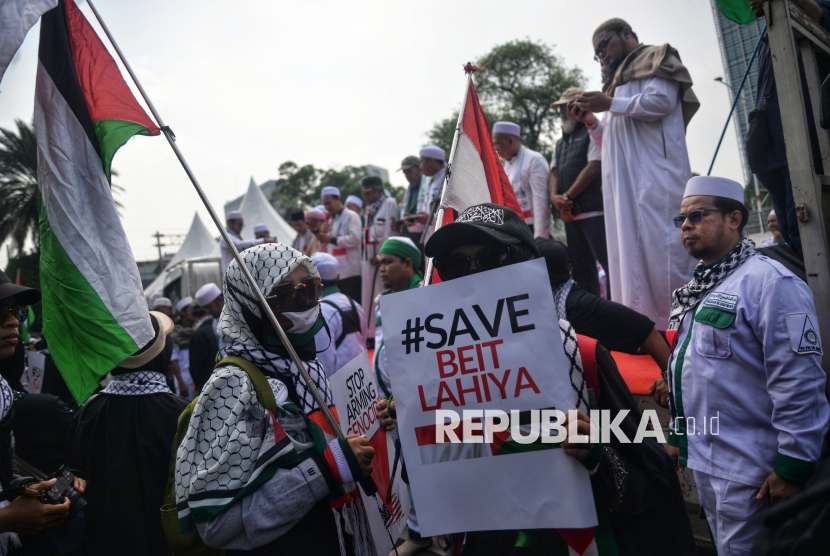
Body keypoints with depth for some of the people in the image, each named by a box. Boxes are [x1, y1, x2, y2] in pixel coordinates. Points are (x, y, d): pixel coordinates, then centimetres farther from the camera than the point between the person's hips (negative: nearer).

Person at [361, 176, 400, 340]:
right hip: (369, 257, 8)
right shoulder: (369, 209, 18)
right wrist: (368, 256, 7)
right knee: (369, 295, 8)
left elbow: (390, 232, -11)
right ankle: (372, 333, 14)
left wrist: (380, 256, -14)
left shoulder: (390, 204, -5)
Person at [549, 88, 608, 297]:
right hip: (570, 213, 8)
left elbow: (593, 168, -11)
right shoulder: (561, 143, 23)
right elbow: (555, 173, 16)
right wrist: (555, 197, -5)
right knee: (581, 268, 9)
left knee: (608, 261, -11)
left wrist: (568, 196, -11)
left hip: (594, 211, -8)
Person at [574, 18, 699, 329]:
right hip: (624, 181, 8)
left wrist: (610, 104, -7)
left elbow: (661, 100, -10)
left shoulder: (655, 59, 11)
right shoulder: (621, 81, 34)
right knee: (630, 249, -2)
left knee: (659, 243, -16)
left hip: (654, 173, -8)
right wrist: (592, 123, 16)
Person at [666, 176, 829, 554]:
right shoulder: (694, 289, 13)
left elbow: (798, 381, -21)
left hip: (748, 473, -9)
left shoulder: (769, 281, -16)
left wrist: (794, 466, -21)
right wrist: (677, 435, 21)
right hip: (704, 461, 9)